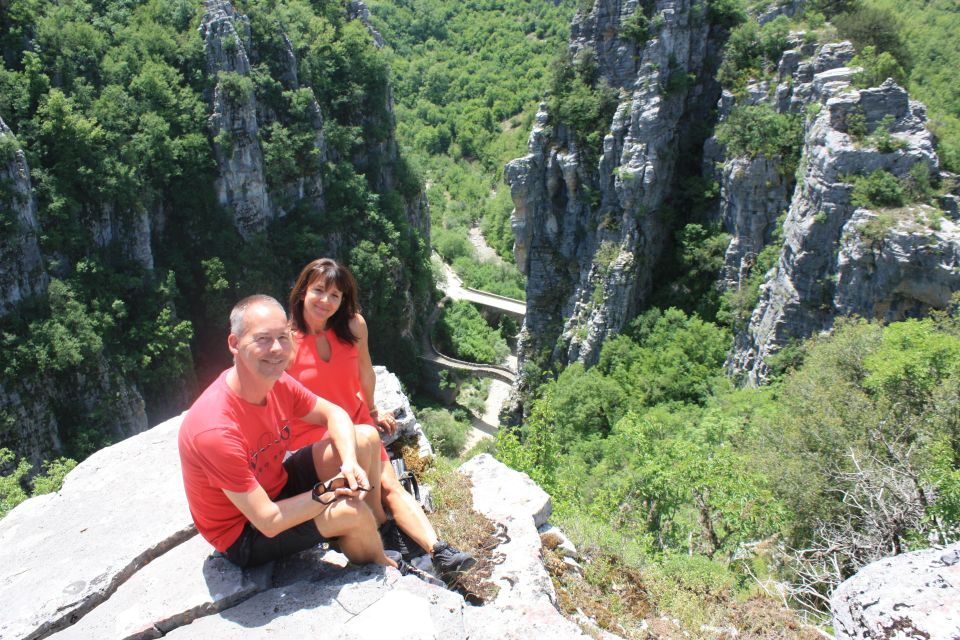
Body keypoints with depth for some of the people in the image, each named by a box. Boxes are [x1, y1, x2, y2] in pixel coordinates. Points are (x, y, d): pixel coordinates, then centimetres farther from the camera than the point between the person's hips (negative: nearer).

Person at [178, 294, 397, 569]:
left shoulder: (276, 382, -14)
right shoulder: (216, 429, -36)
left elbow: (333, 414, 0)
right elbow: (268, 521, -32)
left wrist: (350, 462, -19)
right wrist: (328, 492, -24)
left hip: (276, 488, 8)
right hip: (244, 533, -8)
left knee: (367, 438, -1)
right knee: (353, 512, -26)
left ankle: (379, 526, 17)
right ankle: (380, 567, 9)